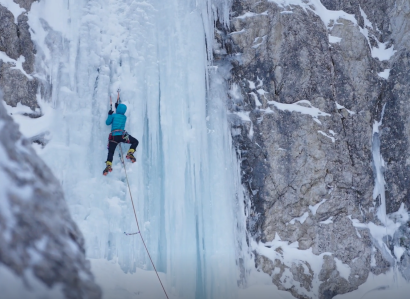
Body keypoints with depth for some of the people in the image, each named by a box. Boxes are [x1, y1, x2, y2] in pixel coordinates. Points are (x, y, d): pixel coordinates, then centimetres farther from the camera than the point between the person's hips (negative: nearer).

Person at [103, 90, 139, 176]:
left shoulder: (114, 115, 7)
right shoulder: (125, 117, 15)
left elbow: (107, 123, 19)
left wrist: (109, 114, 31)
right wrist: (117, 106, 48)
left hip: (113, 136, 0)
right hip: (122, 135, 0)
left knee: (110, 152, 3)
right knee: (135, 142, 17)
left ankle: (108, 165, -19)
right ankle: (130, 153, -5)